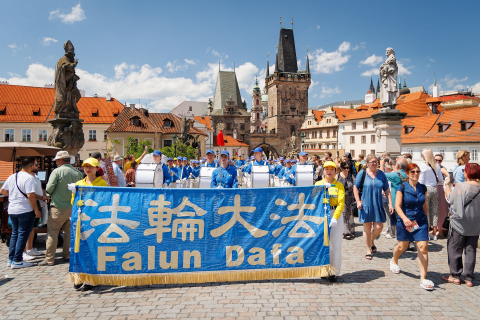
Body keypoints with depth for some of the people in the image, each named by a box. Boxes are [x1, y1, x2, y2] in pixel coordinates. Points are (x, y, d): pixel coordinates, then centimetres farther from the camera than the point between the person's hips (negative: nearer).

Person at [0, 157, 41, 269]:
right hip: (25, 211, -8)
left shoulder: (12, 177, 9)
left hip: (12, 210, 8)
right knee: (23, 235, 1)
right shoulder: (29, 178, -16)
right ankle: (17, 261, 4)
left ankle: (11, 259, 22)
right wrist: (36, 210, -15)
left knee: (14, 234, 17)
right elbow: (30, 195, -23)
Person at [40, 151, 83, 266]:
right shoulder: (78, 173, 2)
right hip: (73, 207, 5)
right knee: (69, 232, 14)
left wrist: (51, 195, 10)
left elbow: (49, 189, -11)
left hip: (59, 206, -5)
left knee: (52, 232, 4)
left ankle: (49, 259, 7)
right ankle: (68, 255, 21)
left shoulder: (57, 171, -9)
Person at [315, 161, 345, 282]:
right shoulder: (318, 184, 10)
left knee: (335, 245, -1)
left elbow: (341, 203, -6)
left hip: (335, 214, -1)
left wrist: (335, 217, -18)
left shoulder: (339, 185, 5)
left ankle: (334, 272, 11)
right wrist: (322, 189, -16)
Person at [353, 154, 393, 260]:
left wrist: (390, 204, 1)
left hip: (378, 205, 3)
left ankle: (372, 242, 32)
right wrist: (358, 201, -8)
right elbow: (355, 188, 1)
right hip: (365, 205, -2)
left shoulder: (381, 174, 5)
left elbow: (387, 190, 8)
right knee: (367, 228, 3)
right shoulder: (362, 173, -3)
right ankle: (368, 250, 18)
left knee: (379, 227, 0)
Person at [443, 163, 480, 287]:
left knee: (455, 249, 7)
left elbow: (450, 199, -4)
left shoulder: (460, 186, -17)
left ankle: (455, 276, 12)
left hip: (460, 223, -5)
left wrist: (447, 185, 9)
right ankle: (469, 278, 15)